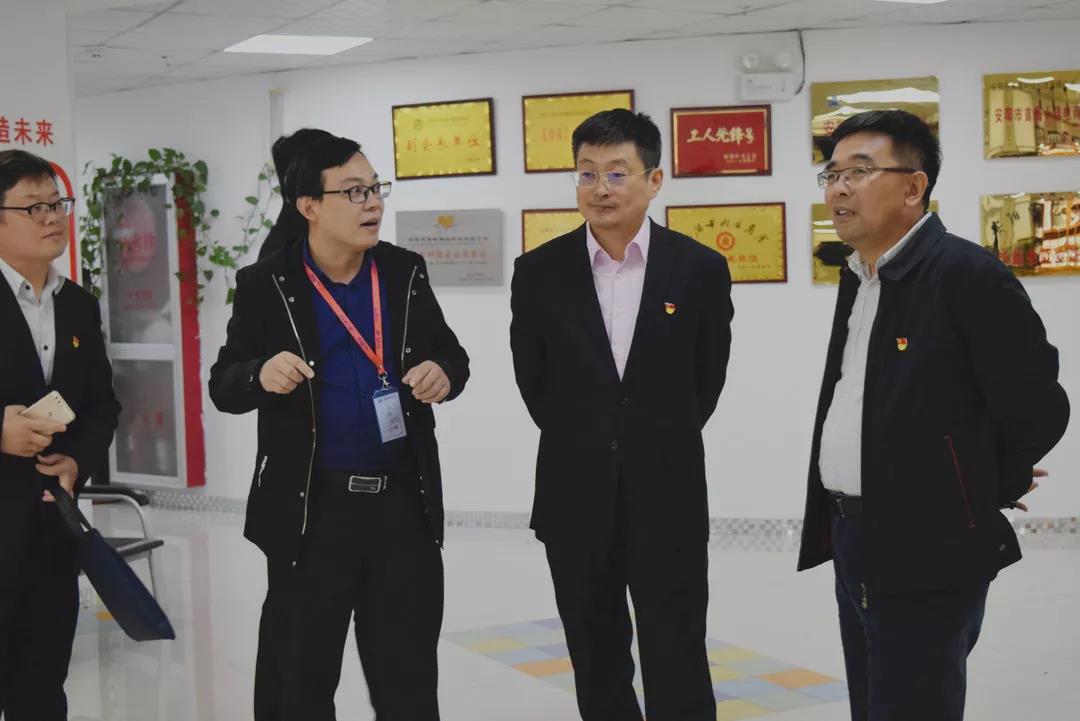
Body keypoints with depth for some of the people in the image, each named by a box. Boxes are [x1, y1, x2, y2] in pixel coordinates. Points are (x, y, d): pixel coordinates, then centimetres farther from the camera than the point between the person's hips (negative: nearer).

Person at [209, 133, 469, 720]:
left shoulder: (406, 272, 4)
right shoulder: (265, 286, -4)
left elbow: (450, 354, 13)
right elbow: (223, 386, -2)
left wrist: (443, 373, -11)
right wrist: (262, 375, -24)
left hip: (404, 502, 2)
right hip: (309, 509, -2)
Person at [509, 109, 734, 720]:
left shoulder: (701, 268, -5)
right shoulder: (541, 271, -3)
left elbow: (708, 376, 6)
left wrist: (664, 443, 9)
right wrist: (578, 443, 11)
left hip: (668, 497, -1)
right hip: (576, 498, 2)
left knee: (677, 671, 1)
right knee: (597, 666, 13)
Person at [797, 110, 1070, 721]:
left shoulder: (968, 274, -15)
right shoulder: (859, 277, 12)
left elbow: (1038, 408, -15)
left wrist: (986, 497, -2)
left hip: (926, 552, -8)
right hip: (855, 542, 9)